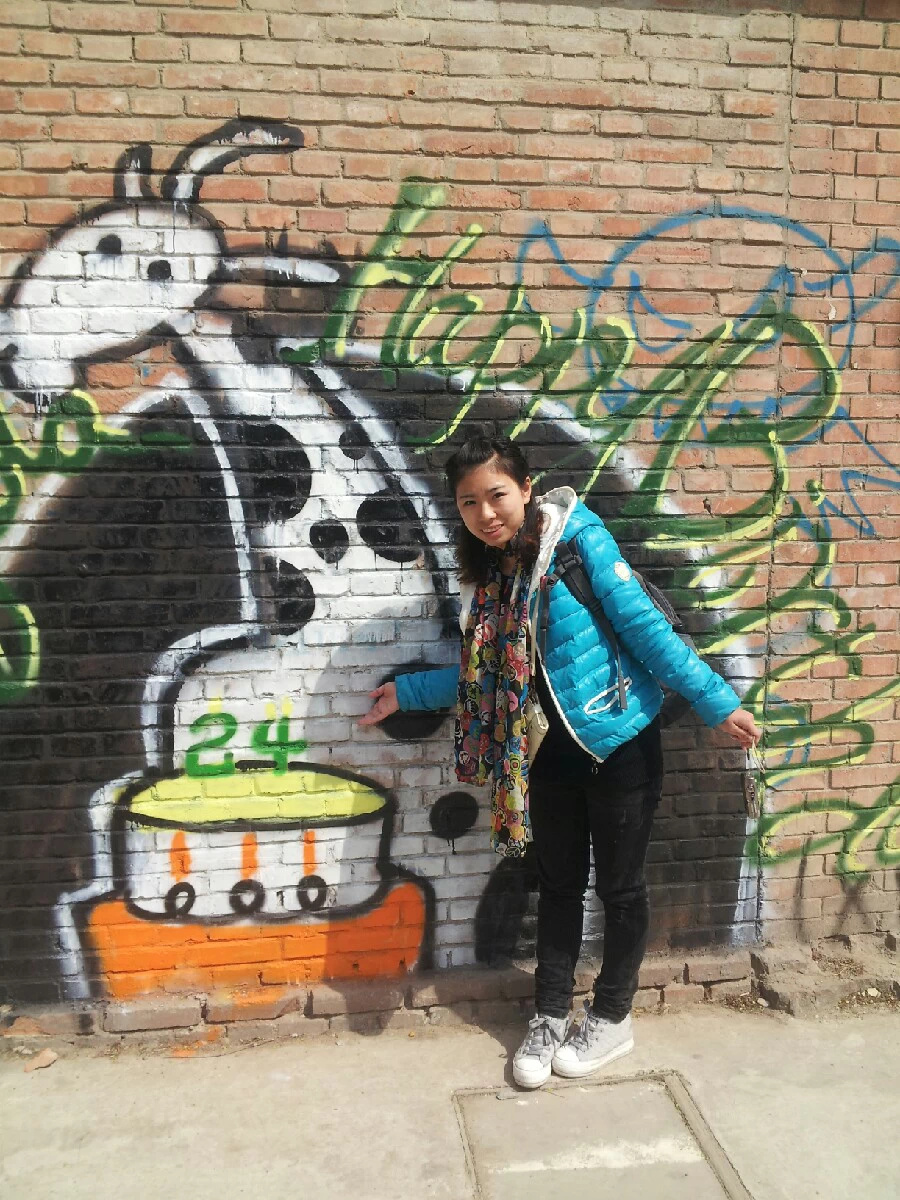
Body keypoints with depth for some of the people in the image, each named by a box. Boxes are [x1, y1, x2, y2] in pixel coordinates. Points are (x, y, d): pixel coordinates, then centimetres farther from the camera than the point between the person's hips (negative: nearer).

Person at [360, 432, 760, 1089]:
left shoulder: (578, 535, -16)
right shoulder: (488, 575, 2)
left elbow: (644, 625, -17)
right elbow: (483, 675, 11)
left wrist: (715, 702, -18)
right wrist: (406, 692, 14)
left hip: (620, 744, -5)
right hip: (553, 751, 5)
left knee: (619, 885, 11)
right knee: (557, 884, 16)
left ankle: (611, 1020, 32)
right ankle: (550, 1018, 33)